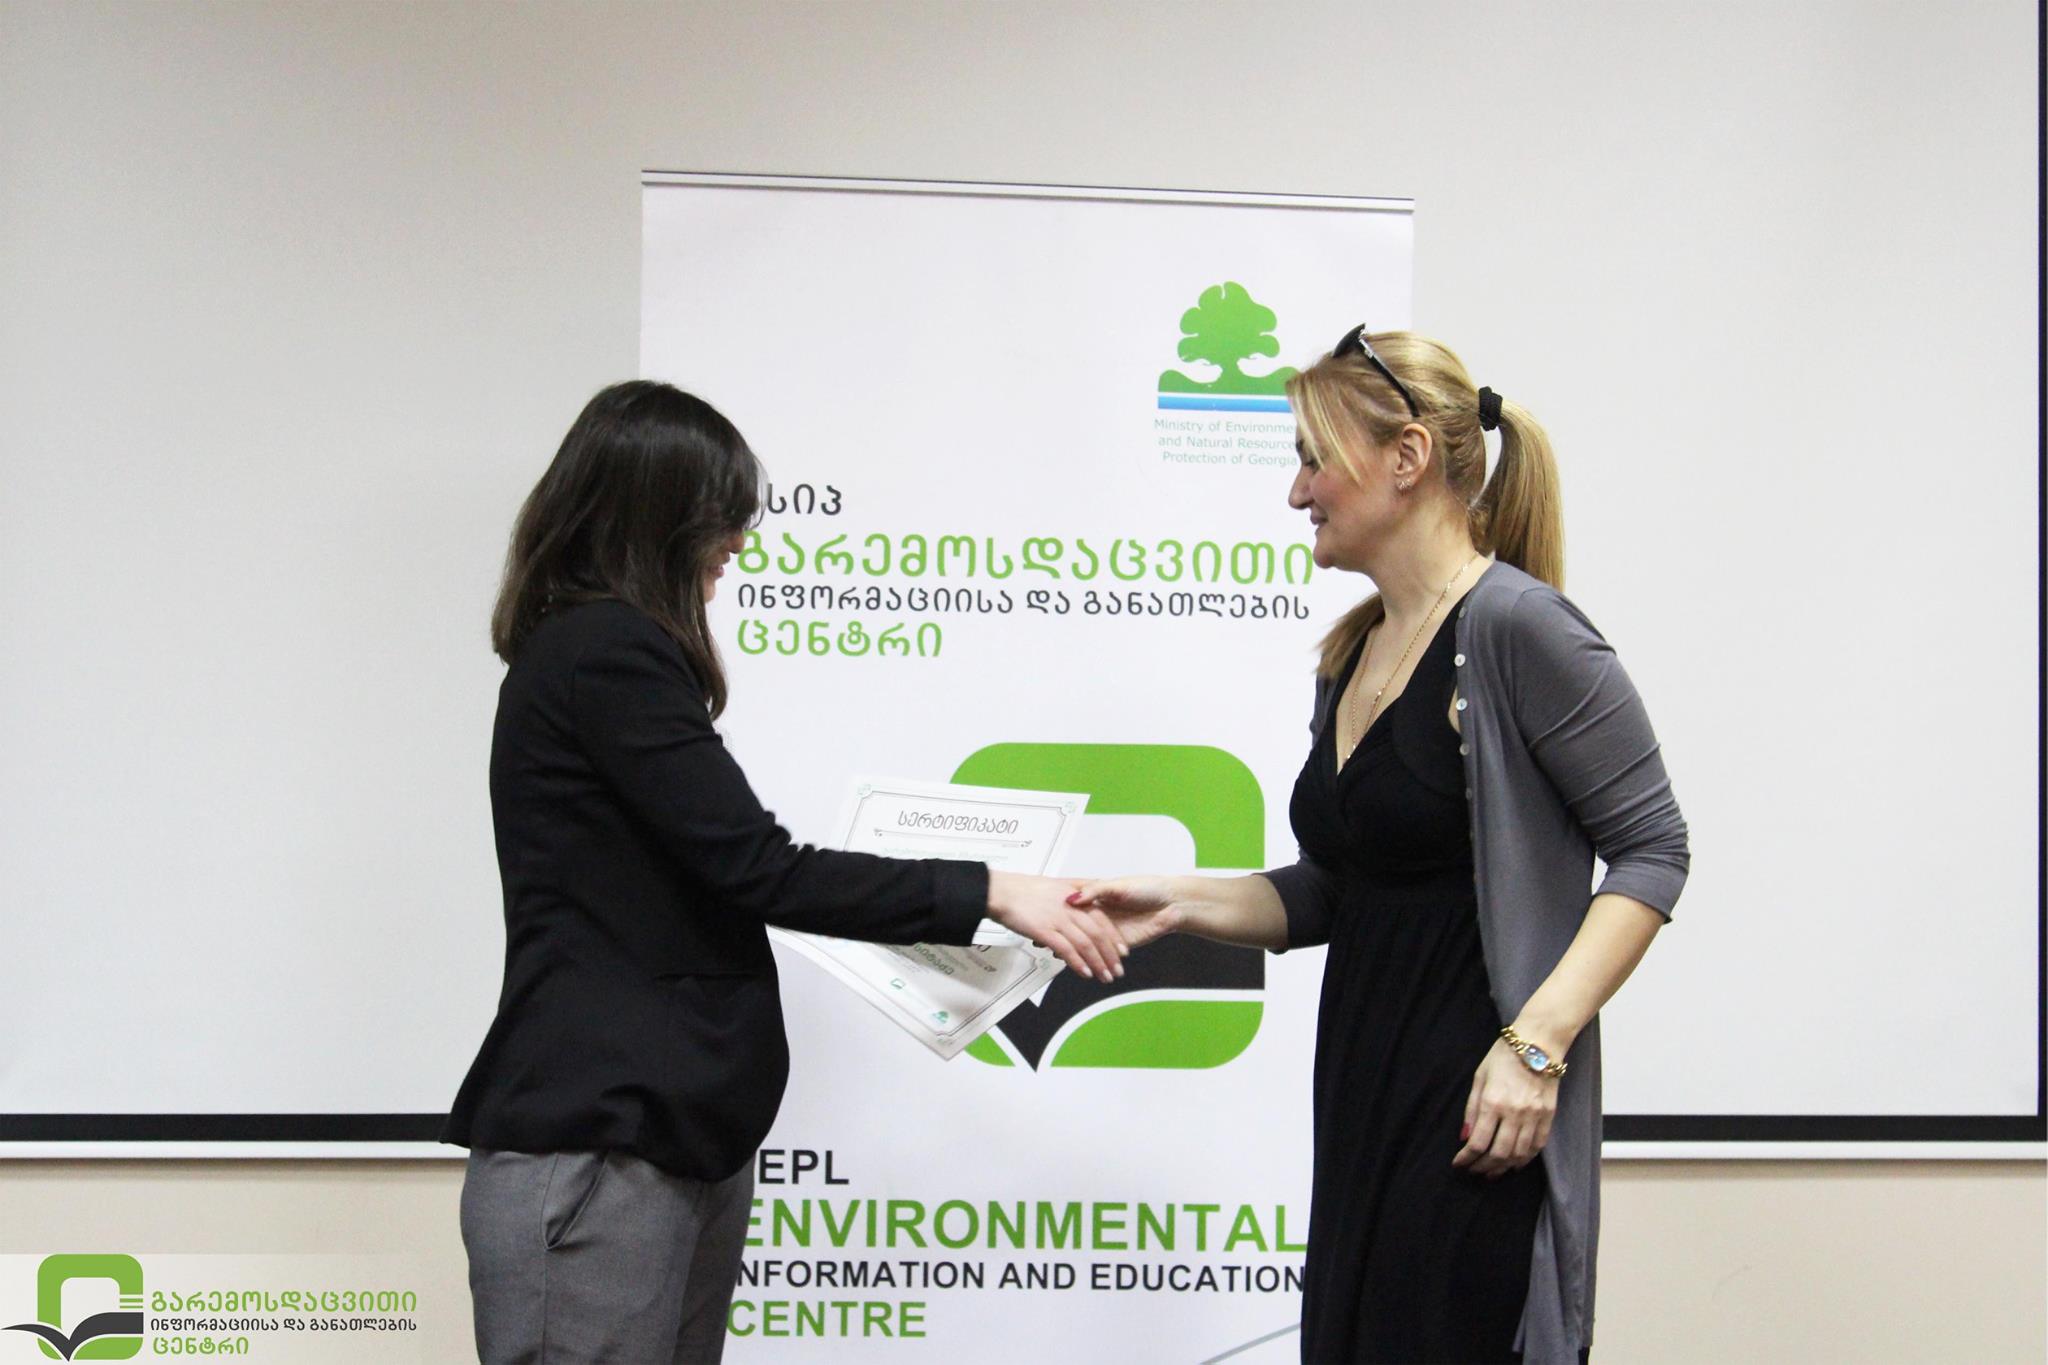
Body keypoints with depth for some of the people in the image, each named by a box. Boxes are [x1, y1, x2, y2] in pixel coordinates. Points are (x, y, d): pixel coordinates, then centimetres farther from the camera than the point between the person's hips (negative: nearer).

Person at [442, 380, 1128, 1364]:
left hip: (686, 1137, 10)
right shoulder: (602, 653, -12)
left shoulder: (603, 651, 20)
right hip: (594, 1154, -10)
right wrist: (986, 894, -11)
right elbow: (756, 868, -15)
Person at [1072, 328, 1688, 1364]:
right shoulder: (1351, 656, 13)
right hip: (1362, 1100, 8)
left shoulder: (1516, 627, -13)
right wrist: (1180, 903, 4)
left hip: (1475, 1111, -8)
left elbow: (1651, 850, -12)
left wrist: (1537, 1044, -20)